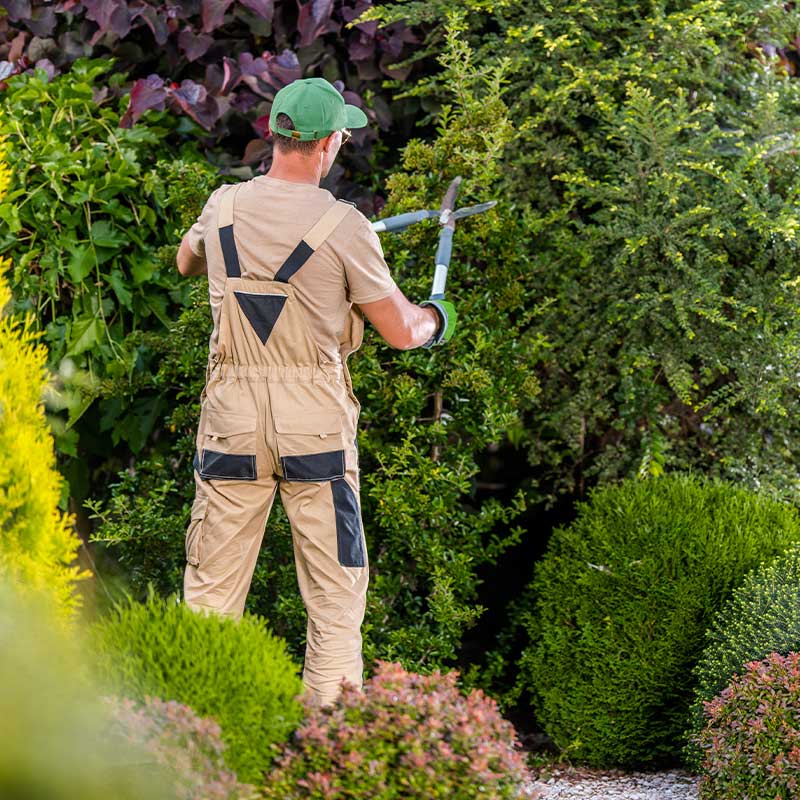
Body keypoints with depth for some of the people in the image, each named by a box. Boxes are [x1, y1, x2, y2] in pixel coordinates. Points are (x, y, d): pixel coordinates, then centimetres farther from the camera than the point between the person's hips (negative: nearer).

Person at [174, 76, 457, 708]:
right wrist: (436, 318, 17)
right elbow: (401, 332, -5)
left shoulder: (224, 208, 2)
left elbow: (187, 261, 26)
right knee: (336, 586, 8)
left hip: (232, 418, 3)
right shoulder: (342, 226, -10)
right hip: (314, 420, -3)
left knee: (212, 585, 10)